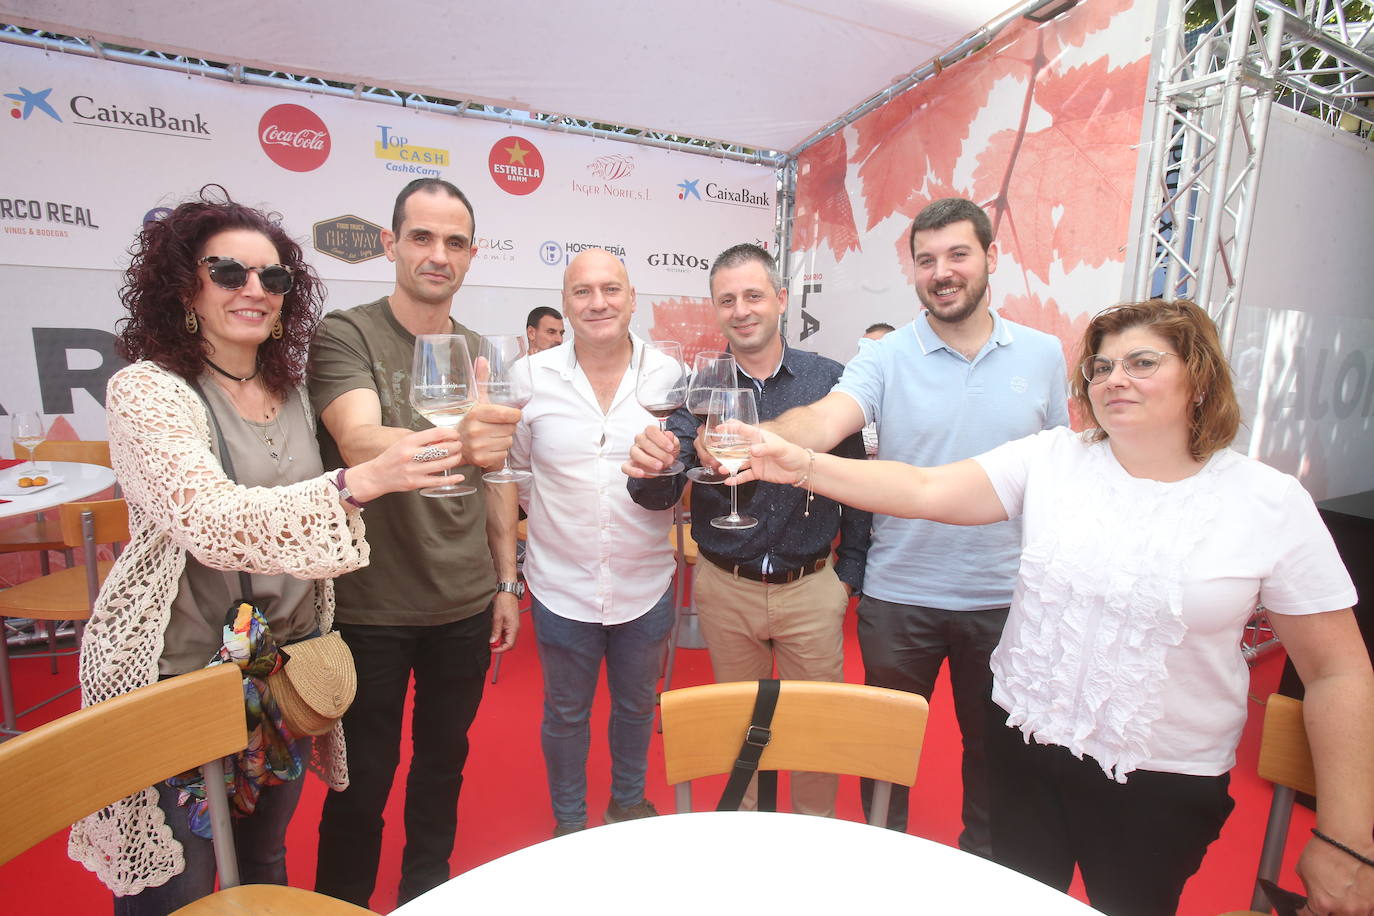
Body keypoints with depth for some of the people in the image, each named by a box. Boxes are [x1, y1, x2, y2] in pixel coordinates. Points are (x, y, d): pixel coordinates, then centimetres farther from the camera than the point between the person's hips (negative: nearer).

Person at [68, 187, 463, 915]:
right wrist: (362, 481, -46)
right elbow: (211, 522, -32)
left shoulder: (291, 388, 3)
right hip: (179, 670, -5)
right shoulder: (146, 390, -15)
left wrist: (318, 637, 17)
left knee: (266, 857, 22)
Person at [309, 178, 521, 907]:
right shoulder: (346, 336, -11)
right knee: (362, 780, 13)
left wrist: (506, 581, 8)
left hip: (465, 605, 5)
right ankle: (341, 902, 38)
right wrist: (454, 444, -50)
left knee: (444, 759, 21)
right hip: (370, 608, -4)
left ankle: (427, 891, 44)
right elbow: (359, 444, -30)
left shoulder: (481, 352, 5)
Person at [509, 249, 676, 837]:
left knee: (637, 705, 22)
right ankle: (568, 820, 43)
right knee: (565, 713, 18)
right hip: (561, 584, 0)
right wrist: (555, 515, 1)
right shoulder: (533, 376, -6)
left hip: (645, 584, 1)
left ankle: (629, 802, 49)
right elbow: (511, 467, 5)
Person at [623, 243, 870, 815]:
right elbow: (663, 494, -11)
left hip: (812, 589, 0)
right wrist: (649, 469, -33)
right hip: (725, 589, 1)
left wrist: (850, 572, 2)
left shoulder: (828, 380, -5)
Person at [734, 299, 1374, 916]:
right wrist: (799, 466, -27)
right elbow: (925, 491, -16)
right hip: (1026, 747, 1)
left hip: (1165, 783, -1)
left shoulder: (1273, 504, -8)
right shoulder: (1051, 458, -7)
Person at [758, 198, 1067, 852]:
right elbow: (824, 421, -26)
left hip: (1003, 597, 2)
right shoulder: (885, 357, -7)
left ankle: (985, 864, 50)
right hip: (898, 596, -1)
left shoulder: (1043, 355, 1)